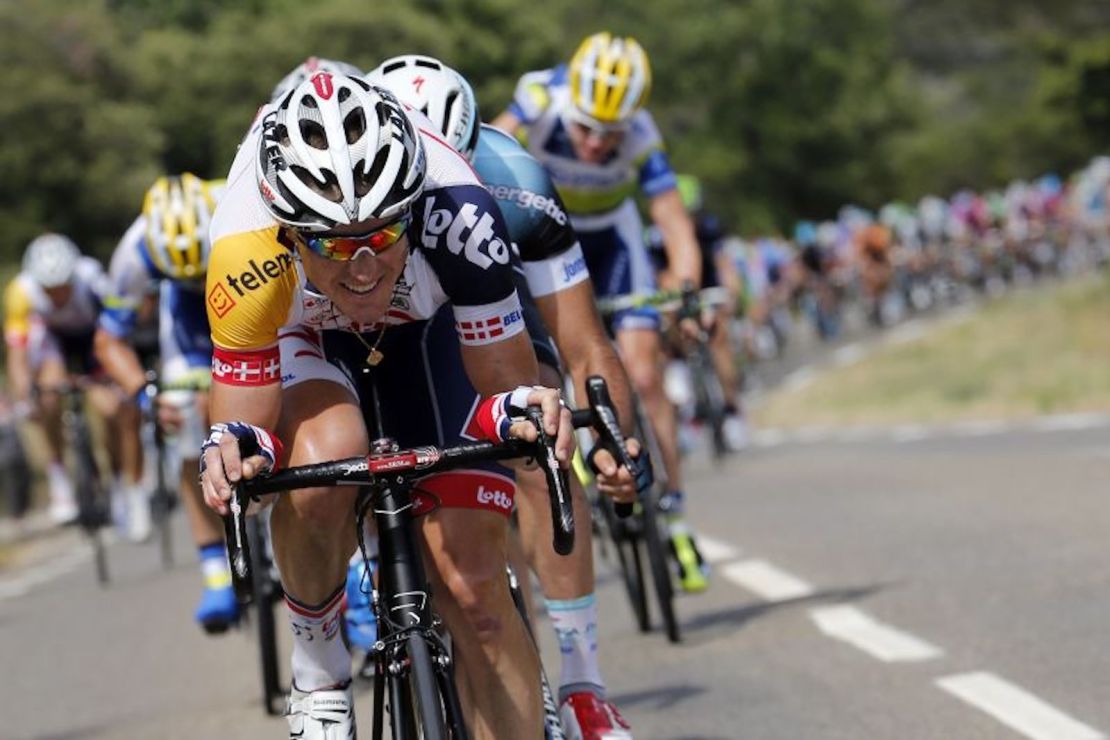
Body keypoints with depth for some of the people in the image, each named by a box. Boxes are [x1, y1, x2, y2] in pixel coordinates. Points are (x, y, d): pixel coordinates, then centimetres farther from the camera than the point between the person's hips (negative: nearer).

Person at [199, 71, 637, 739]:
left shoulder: (459, 217, -40)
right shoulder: (248, 254, -40)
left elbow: (504, 385, -27)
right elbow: (248, 428, -29)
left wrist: (524, 410, -49)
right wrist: (234, 453, -51)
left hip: (428, 322, 1)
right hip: (298, 333, 0)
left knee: (471, 580, -12)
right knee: (325, 460, -34)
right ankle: (318, 668, -8)